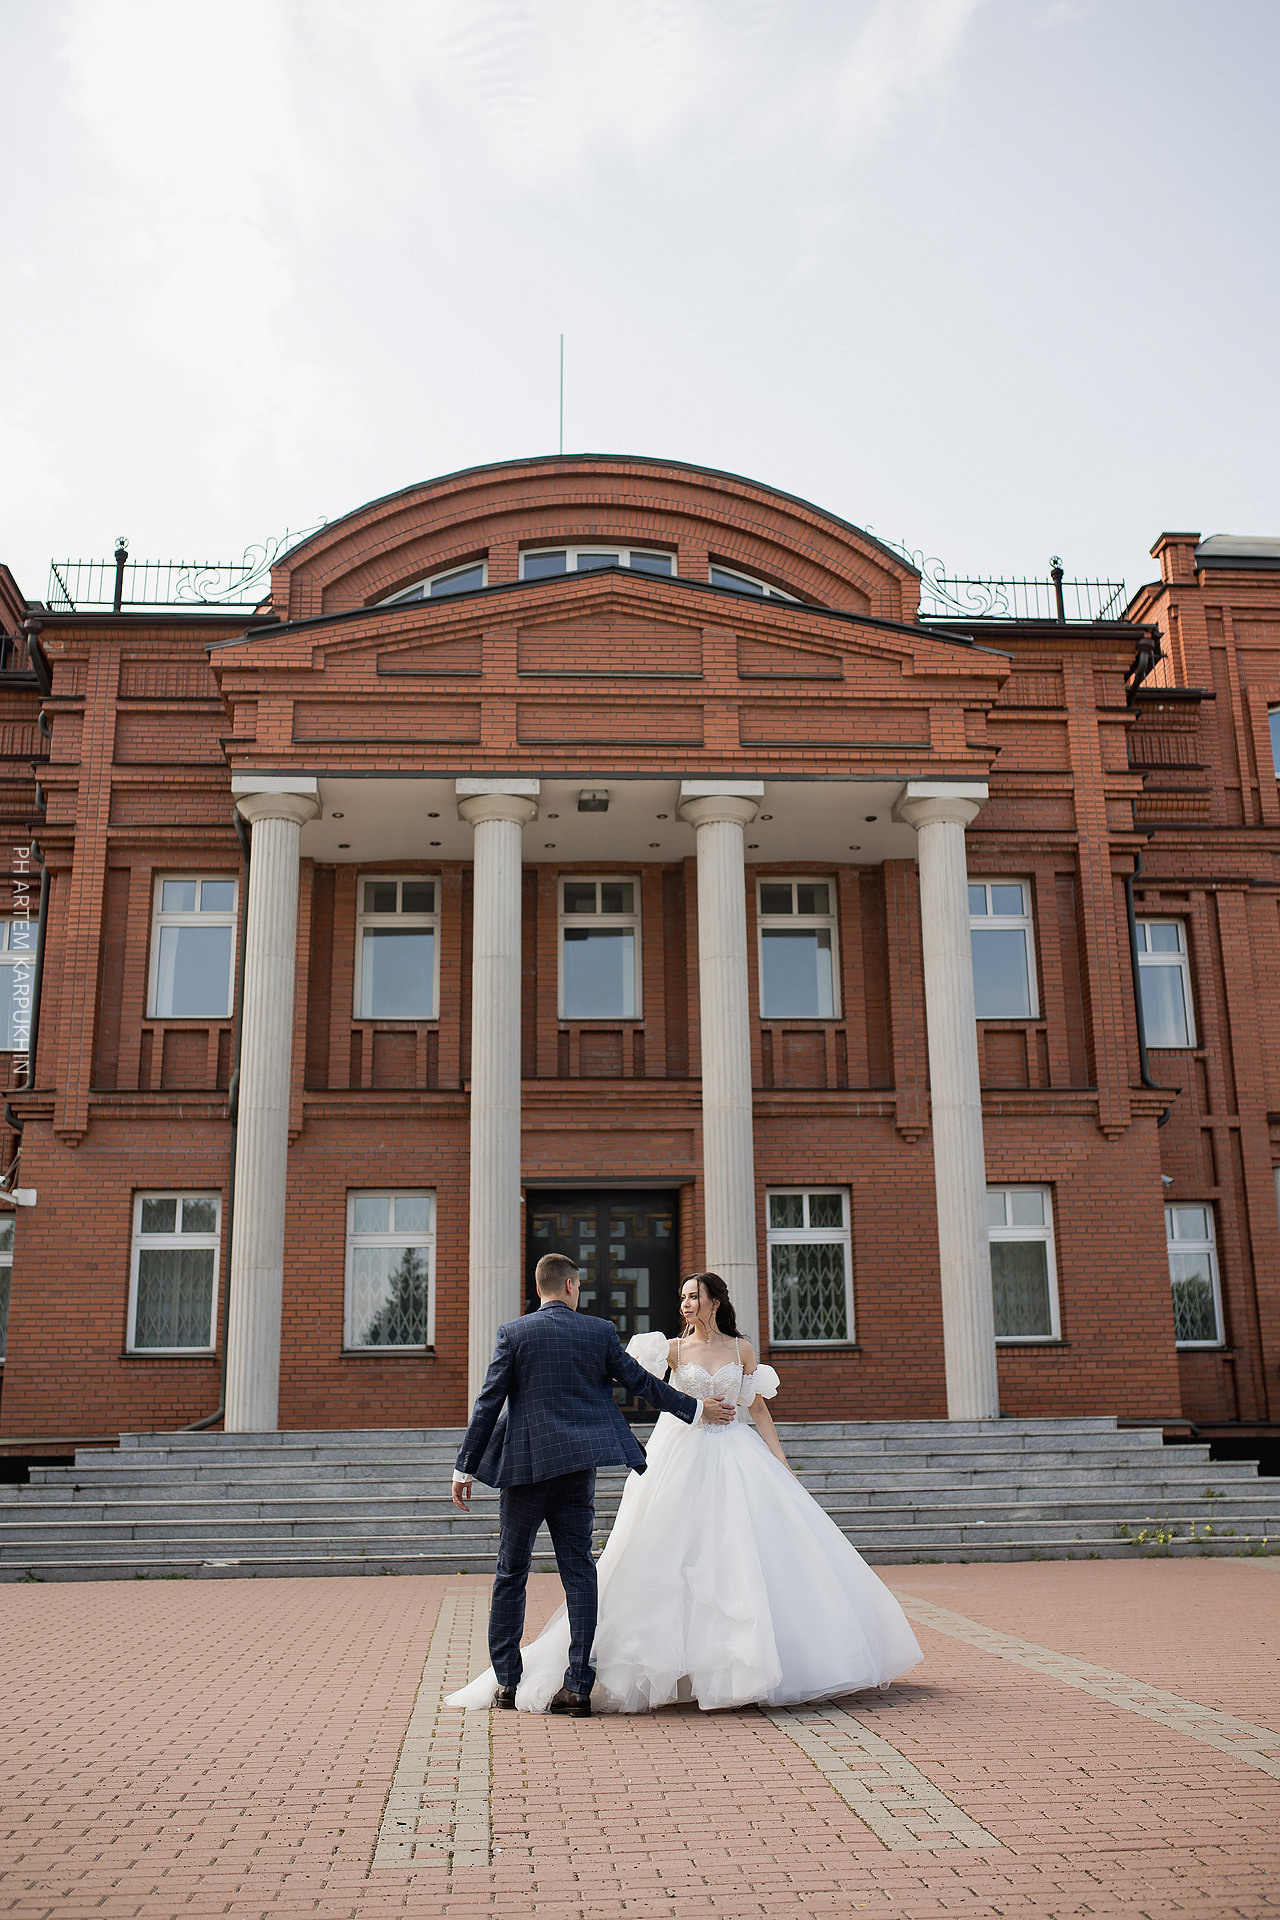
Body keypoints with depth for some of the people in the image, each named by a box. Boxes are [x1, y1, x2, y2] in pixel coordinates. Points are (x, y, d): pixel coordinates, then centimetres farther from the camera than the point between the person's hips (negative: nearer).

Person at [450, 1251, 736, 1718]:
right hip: (579, 1466, 2)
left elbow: (487, 1405, -4)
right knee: (579, 1570, 5)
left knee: (511, 1574, 10)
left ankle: (505, 1682, 15)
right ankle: (577, 1686, 3)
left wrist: (465, 1469, 2)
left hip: (525, 1466, -2)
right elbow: (641, 1383, 7)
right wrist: (697, 1408, 20)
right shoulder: (600, 1331, 2)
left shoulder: (513, 1334, -4)